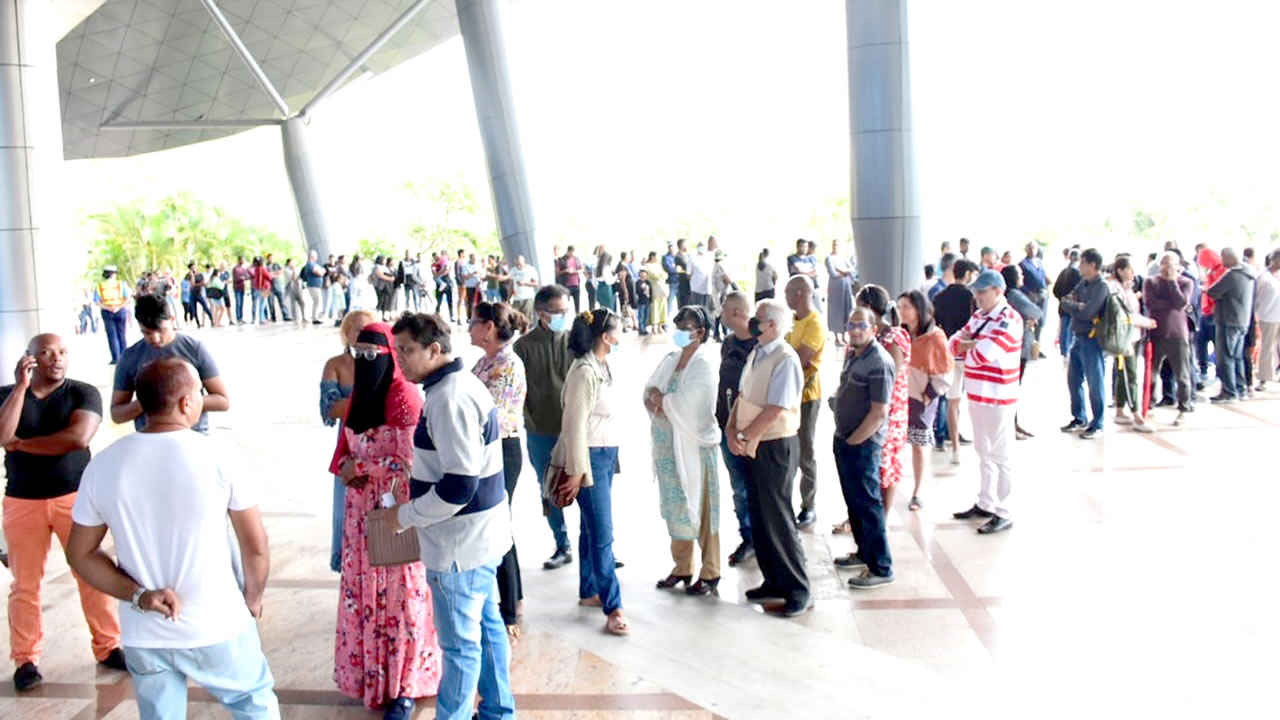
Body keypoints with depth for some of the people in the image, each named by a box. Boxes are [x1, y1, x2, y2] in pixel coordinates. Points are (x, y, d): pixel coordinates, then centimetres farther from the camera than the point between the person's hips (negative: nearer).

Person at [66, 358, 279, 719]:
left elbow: (80, 554, 1)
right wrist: (253, 598, 10)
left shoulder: (102, 465, -5)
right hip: (216, 627, -3)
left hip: (143, 635, 3)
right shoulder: (218, 457, -14)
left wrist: (137, 596, -5)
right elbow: (256, 547, -7)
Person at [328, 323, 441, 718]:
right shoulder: (358, 395, 10)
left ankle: (403, 687, 13)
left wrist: (359, 467, -13)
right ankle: (371, 673, 29)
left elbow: (408, 459, -19)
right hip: (362, 507, 7)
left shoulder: (404, 396, -15)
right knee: (363, 592, 13)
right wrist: (345, 469, -6)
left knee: (399, 596, 1)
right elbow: (344, 447, 16)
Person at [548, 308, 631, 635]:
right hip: (590, 456, -9)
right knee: (603, 534, -5)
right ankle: (613, 607, 1)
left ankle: (589, 591, 27)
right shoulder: (584, 371, -17)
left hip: (606, 455, 9)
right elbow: (575, 425, -17)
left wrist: (611, 455, 12)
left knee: (592, 527, 16)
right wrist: (576, 471, -16)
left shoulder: (603, 367, 9)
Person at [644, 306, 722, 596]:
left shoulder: (702, 366, -12)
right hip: (667, 445, 7)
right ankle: (682, 568, 25)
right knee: (675, 506, 12)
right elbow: (649, 393, 8)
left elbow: (681, 404, -20)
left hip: (693, 445, -7)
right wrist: (661, 405, -12)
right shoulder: (670, 360, 9)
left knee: (698, 507, 1)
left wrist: (657, 397, -5)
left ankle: (710, 572, 13)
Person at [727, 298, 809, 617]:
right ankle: (774, 582, 28)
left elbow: (774, 411, -23)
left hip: (775, 446, -9)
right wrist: (732, 431, -4)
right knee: (759, 518, 15)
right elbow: (741, 396, 11)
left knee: (777, 519, -2)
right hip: (752, 446, 9)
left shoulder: (785, 360, -19)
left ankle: (797, 590, 11)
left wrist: (745, 436, -15)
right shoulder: (756, 355, 10)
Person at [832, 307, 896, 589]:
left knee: (868, 505, -4)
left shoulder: (879, 362, -18)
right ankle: (864, 552, 33)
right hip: (845, 441, 9)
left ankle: (881, 568, 3)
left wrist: (852, 441, -15)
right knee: (853, 501, 18)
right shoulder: (853, 356, 11)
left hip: (863, 444, -9)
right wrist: (842, 439, 15)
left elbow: (879, 412, -22)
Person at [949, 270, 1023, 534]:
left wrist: (968, 346, -4)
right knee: (984, 453, 18)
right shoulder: (979, 316, 10)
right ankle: (985, 504, 30)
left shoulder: (1009, 320, -17)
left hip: (998, 399, -9)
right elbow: (955, 343, 8)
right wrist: (974, 343, -11)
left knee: (1000, 456, 0)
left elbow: (981, 355, -25)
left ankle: (1003, 514, 8)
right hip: (976, 395, 9)